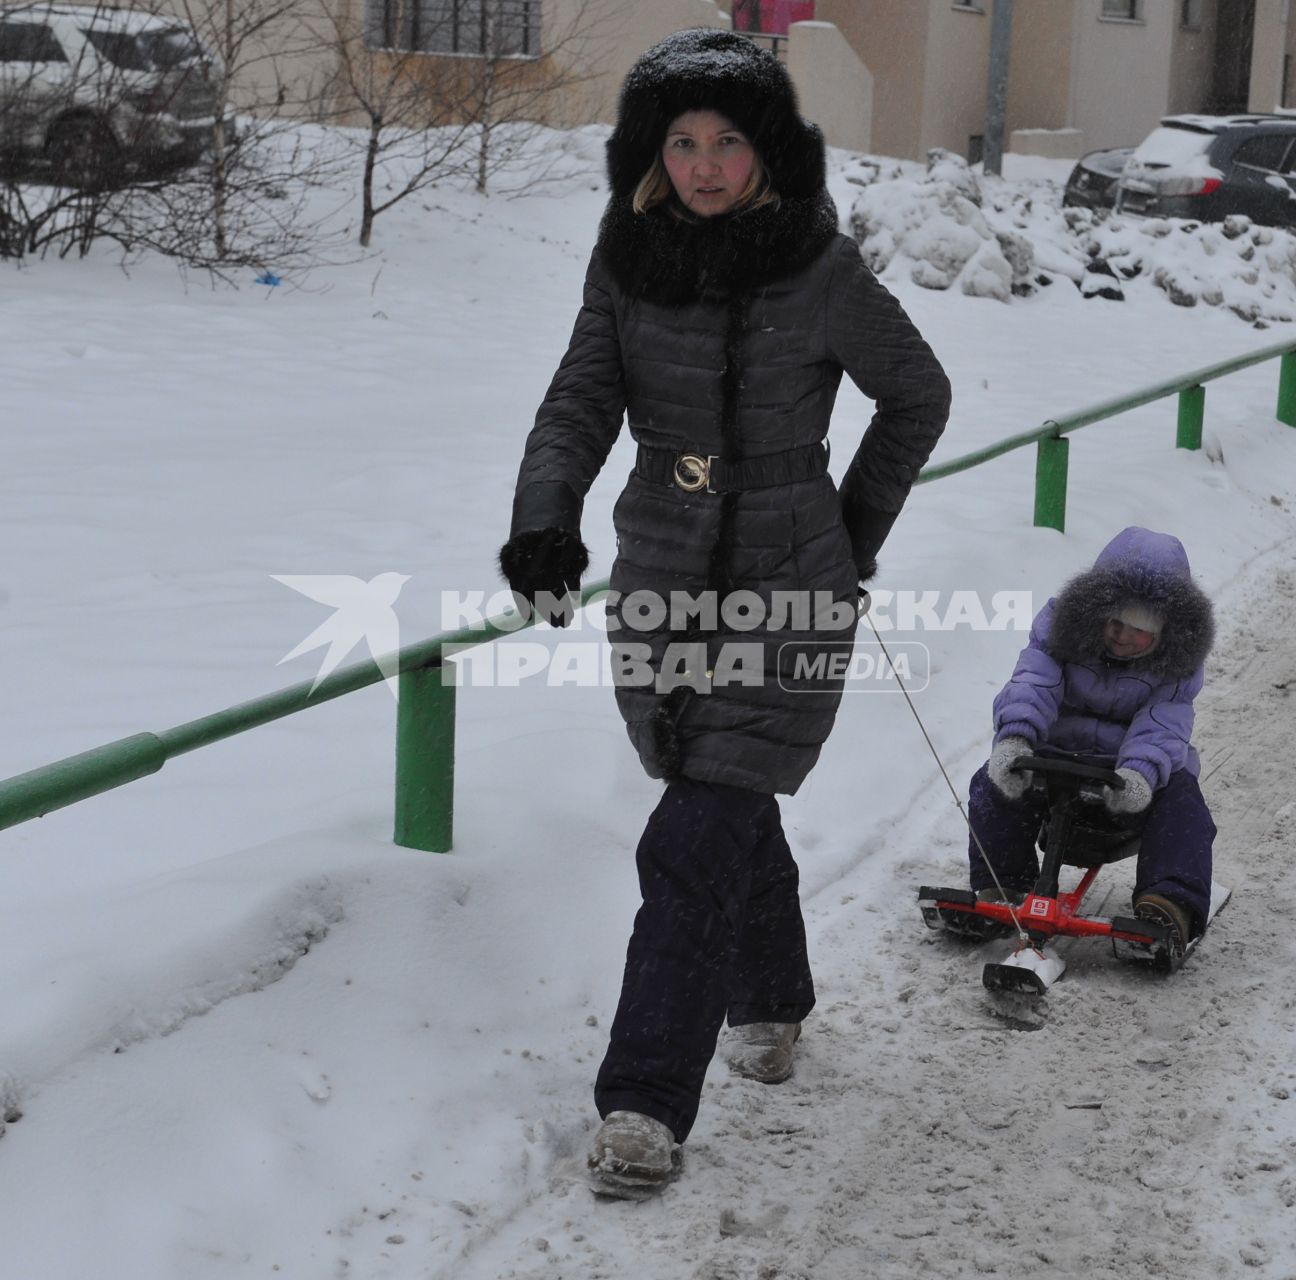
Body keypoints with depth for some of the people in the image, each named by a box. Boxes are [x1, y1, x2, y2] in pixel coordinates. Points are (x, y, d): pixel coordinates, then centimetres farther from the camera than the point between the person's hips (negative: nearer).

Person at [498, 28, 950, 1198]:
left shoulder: (823, 277, -12)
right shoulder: (629, 261, -2)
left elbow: (918, 398, 3)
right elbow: (581, 402, -6)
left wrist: (860, 532, 7)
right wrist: (545, 520, -25)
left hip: (787, 591, -4)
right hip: (660, 583, 4)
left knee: (695, 849, -12)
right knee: (731, 817, 20)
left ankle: (646, 1106, -8)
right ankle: (771, 999, 45)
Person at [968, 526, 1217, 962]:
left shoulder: (1176, 662, -6)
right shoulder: (1058, 626, -7)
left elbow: (1163, 723, -21)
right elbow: (1033, 684, -23)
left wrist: (1142, 771, -44)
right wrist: (1013, 737, -45)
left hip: (1135, 765, 0)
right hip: (1054, 751, 0)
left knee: (1179, 800, -30)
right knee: (995, 784, -26)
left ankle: (1168, 909, -37)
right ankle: (999, 889, -19)